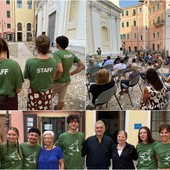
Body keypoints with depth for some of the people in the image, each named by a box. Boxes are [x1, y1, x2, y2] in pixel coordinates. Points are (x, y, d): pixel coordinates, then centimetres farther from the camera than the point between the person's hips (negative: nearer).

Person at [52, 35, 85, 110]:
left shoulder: (56, 54, -24)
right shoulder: (71, 54, -1)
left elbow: (60, 70, -38)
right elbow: (82, 65, 3)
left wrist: (53, 79, -21)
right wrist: (71, 73, 4)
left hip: (58, 81, -6)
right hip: (67, 81, 6)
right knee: (61, 98, 21)